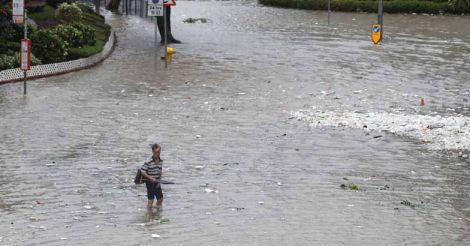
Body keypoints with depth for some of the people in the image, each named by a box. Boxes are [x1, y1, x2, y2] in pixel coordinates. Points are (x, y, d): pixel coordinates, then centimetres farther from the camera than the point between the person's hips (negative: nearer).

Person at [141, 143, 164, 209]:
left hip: (157, 183, 6)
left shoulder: (160, 161, 4)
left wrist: (159, 181, 1)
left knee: (160, 198, 11)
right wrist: (151, 178, -21)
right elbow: (143, 172, -16)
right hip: (150, 183, -6)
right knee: (151, 199, -2)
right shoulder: (148, 161, -17)